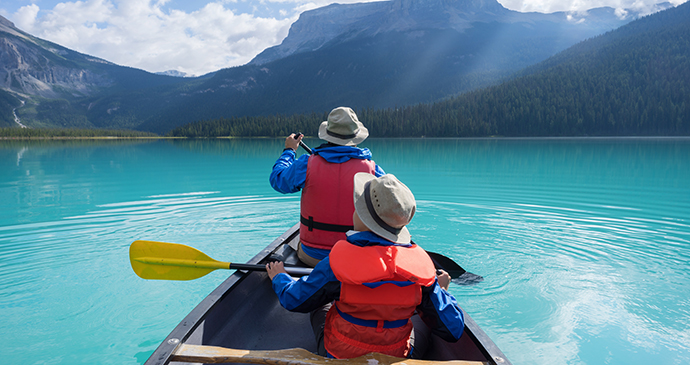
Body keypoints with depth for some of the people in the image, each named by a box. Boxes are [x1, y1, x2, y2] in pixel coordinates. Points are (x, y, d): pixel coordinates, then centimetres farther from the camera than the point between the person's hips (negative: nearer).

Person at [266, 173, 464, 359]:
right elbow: (453, 330, -11)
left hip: (339, 357, -1)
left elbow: (294, 300, -9)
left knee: (319, 300, 26)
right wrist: (441, 289, 9)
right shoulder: (420, 265, -20)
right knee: (425, 317, 29)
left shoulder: (339, 262, -27)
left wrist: (279, 277, 13)